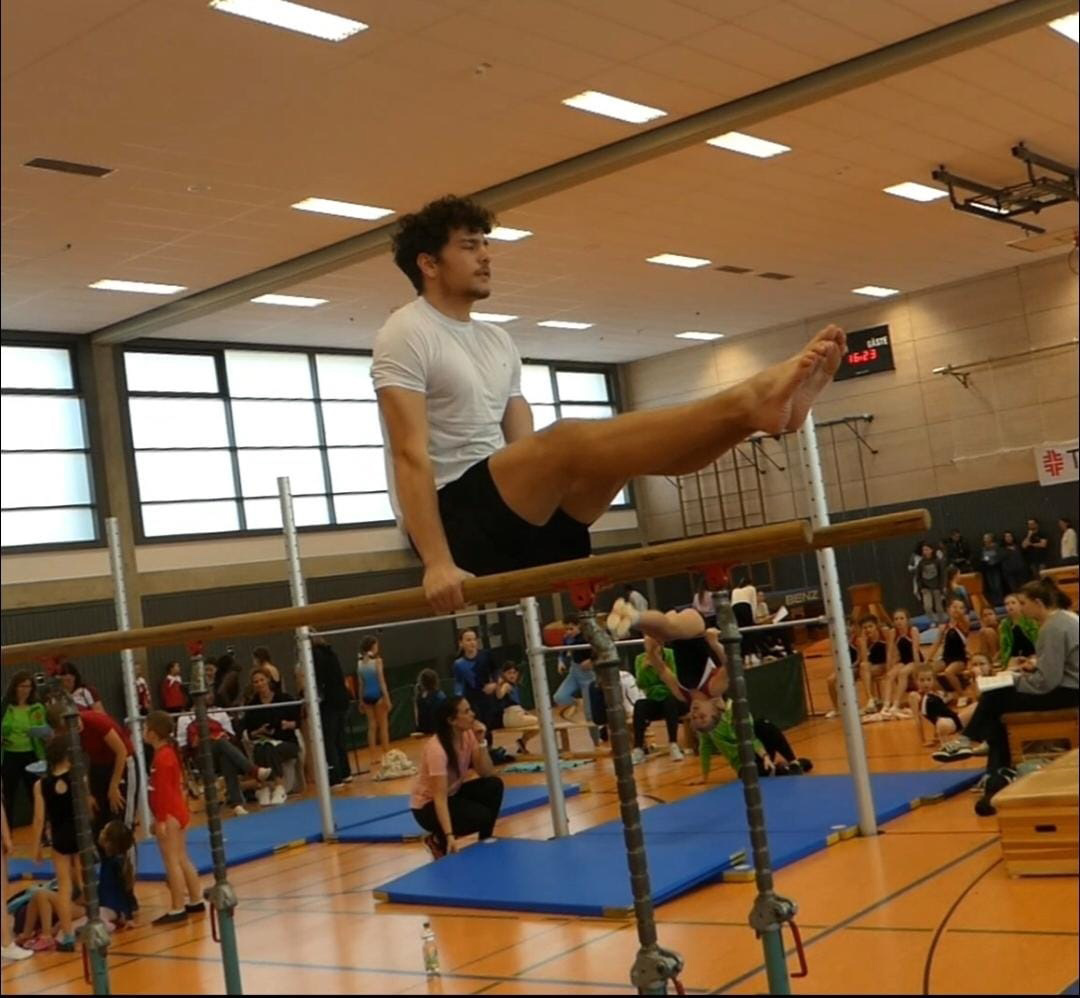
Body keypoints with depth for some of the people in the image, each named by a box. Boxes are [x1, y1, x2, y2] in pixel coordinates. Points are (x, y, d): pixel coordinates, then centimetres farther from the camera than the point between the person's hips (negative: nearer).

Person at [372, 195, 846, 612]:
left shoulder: (497, 341, 19)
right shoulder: (406, 334, -6)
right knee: (565, 440, -31)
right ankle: (748, 400, -47)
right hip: (454, 516, -9)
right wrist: (437, 561, -26)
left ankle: (758, 408, -28)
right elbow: (410, 454, -17)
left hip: (516, 512, 9)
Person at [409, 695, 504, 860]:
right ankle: (438, 840, -3)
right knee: (482, 816, -27)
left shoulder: (468, 735, -9)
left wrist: (481, 742, -24)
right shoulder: (437, 748, -30)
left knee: (494, 785, -18)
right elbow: (439, 797, -34)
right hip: (428, 805, -7)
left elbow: (487, 774, -11)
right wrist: (449, 836, -41)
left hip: (454, 794, 7)